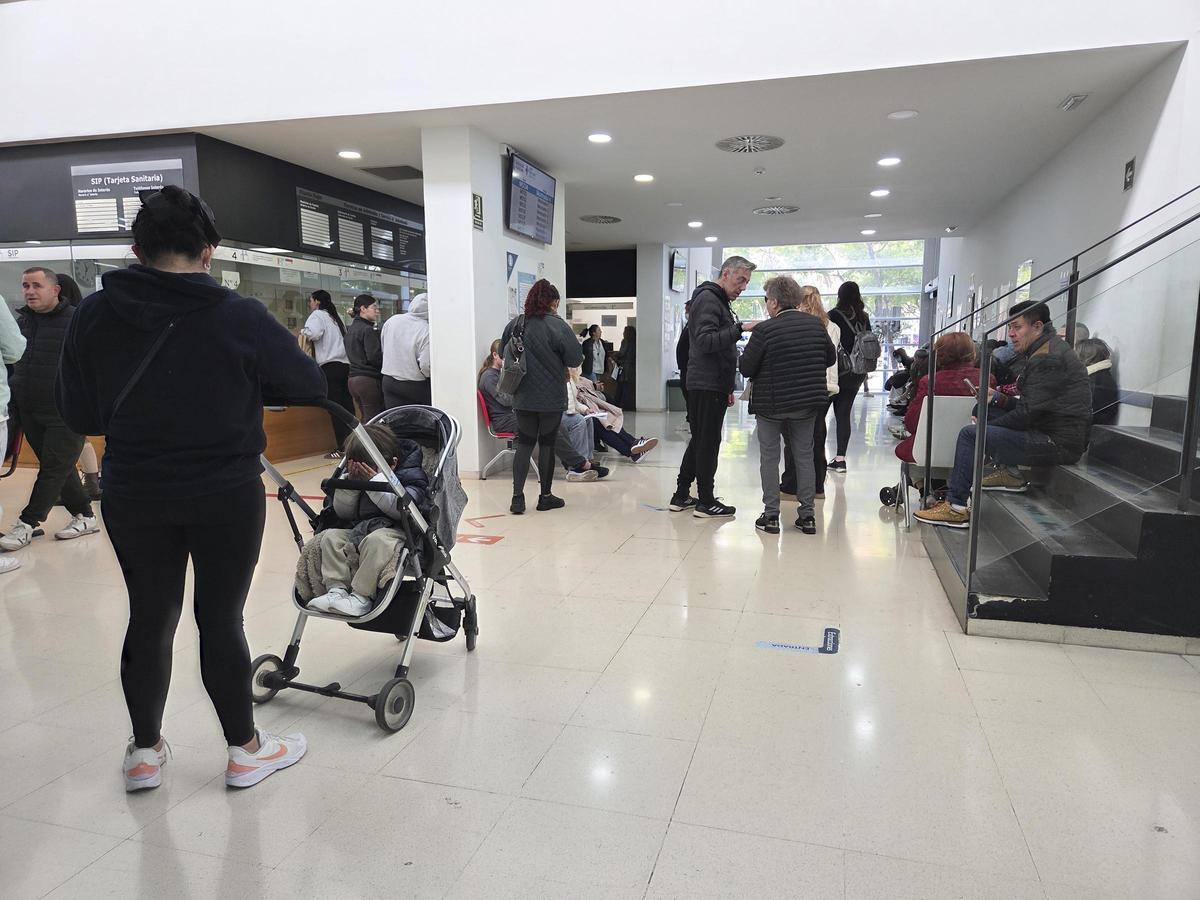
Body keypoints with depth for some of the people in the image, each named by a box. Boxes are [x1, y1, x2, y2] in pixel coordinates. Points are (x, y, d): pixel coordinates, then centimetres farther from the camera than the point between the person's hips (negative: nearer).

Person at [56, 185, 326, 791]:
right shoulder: (239, 318, -16)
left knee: (149, 617, 17)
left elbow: (78, 415, -1)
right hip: (227, 495, -3)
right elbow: (311, 386, -6)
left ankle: (145, 753, 32)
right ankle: (245, 750, 25)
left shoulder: (94, 315, -5)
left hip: (133, 495, 3)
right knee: (221, 619, 9)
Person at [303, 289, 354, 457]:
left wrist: (303, 331, 0)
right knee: (347, 406, 8)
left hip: (330, 366, -8)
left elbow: (313, 333, -19)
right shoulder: (335, 317, 23)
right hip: (345, 364, 8)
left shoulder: (318, 315, -1)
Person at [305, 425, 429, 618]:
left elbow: (403, 509, -23)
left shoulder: (411, 476, -7)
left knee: (376, 540, -36)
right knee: (331, 536, -9)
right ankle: (336, 589, -13)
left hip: (396, 531, -7)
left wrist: (377, 481, -22)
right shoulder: (357, 477, 14)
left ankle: (362, 597, -30)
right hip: (359, 531, 8)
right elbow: (342, 512, 13)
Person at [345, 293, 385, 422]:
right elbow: (374, 357, -17)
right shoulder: (368, 330, -11)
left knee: (365, 419, 14)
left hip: (353, 379, 9)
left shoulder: (350, 329, 16)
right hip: (369, 379, -9)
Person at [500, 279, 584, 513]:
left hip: (523, 397, 4)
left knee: (524, 444, 9)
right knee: (547, 443, 8)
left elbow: (503, 353, 11)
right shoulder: (557, 326, -13)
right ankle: (546, 497, 17)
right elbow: (575, 358, -13)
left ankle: (517, 498, 2)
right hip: (551, 398, -3)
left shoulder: (515, 324, 1)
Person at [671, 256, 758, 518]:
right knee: (708, 442, -4)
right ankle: (706, 502, 4)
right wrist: (740, 328, -28)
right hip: (707, 385, -10)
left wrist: (727, 387, 23)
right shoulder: (708, 299, -10)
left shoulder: (719, 301, 22)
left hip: (713, 385, 10)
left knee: (699, 441, 13)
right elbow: (705, 341, -23)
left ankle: (681, 496, 19)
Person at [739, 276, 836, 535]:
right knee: (805, 456, 13)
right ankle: (807, 515, 17)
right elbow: (831, 358, 11)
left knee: (769, 458, 8)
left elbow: (745, 368, -13)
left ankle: (771, 515, 9)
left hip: (771, 404, -4)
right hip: (808, 403, 4)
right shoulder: (816, 324, 0)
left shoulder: (764, 330, -16)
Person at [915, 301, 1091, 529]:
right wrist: (998, 397, 2)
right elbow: (1028, 407, 16)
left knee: (970, 434, -17)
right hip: (1052, 432, 11)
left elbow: (1027, 413, -20)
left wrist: (987, 427, -7)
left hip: (1059, 442, -11)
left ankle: (955, 507, -14)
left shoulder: (1048, 358, -17)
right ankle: (1009, 472, 11)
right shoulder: (1046, 351, 16)